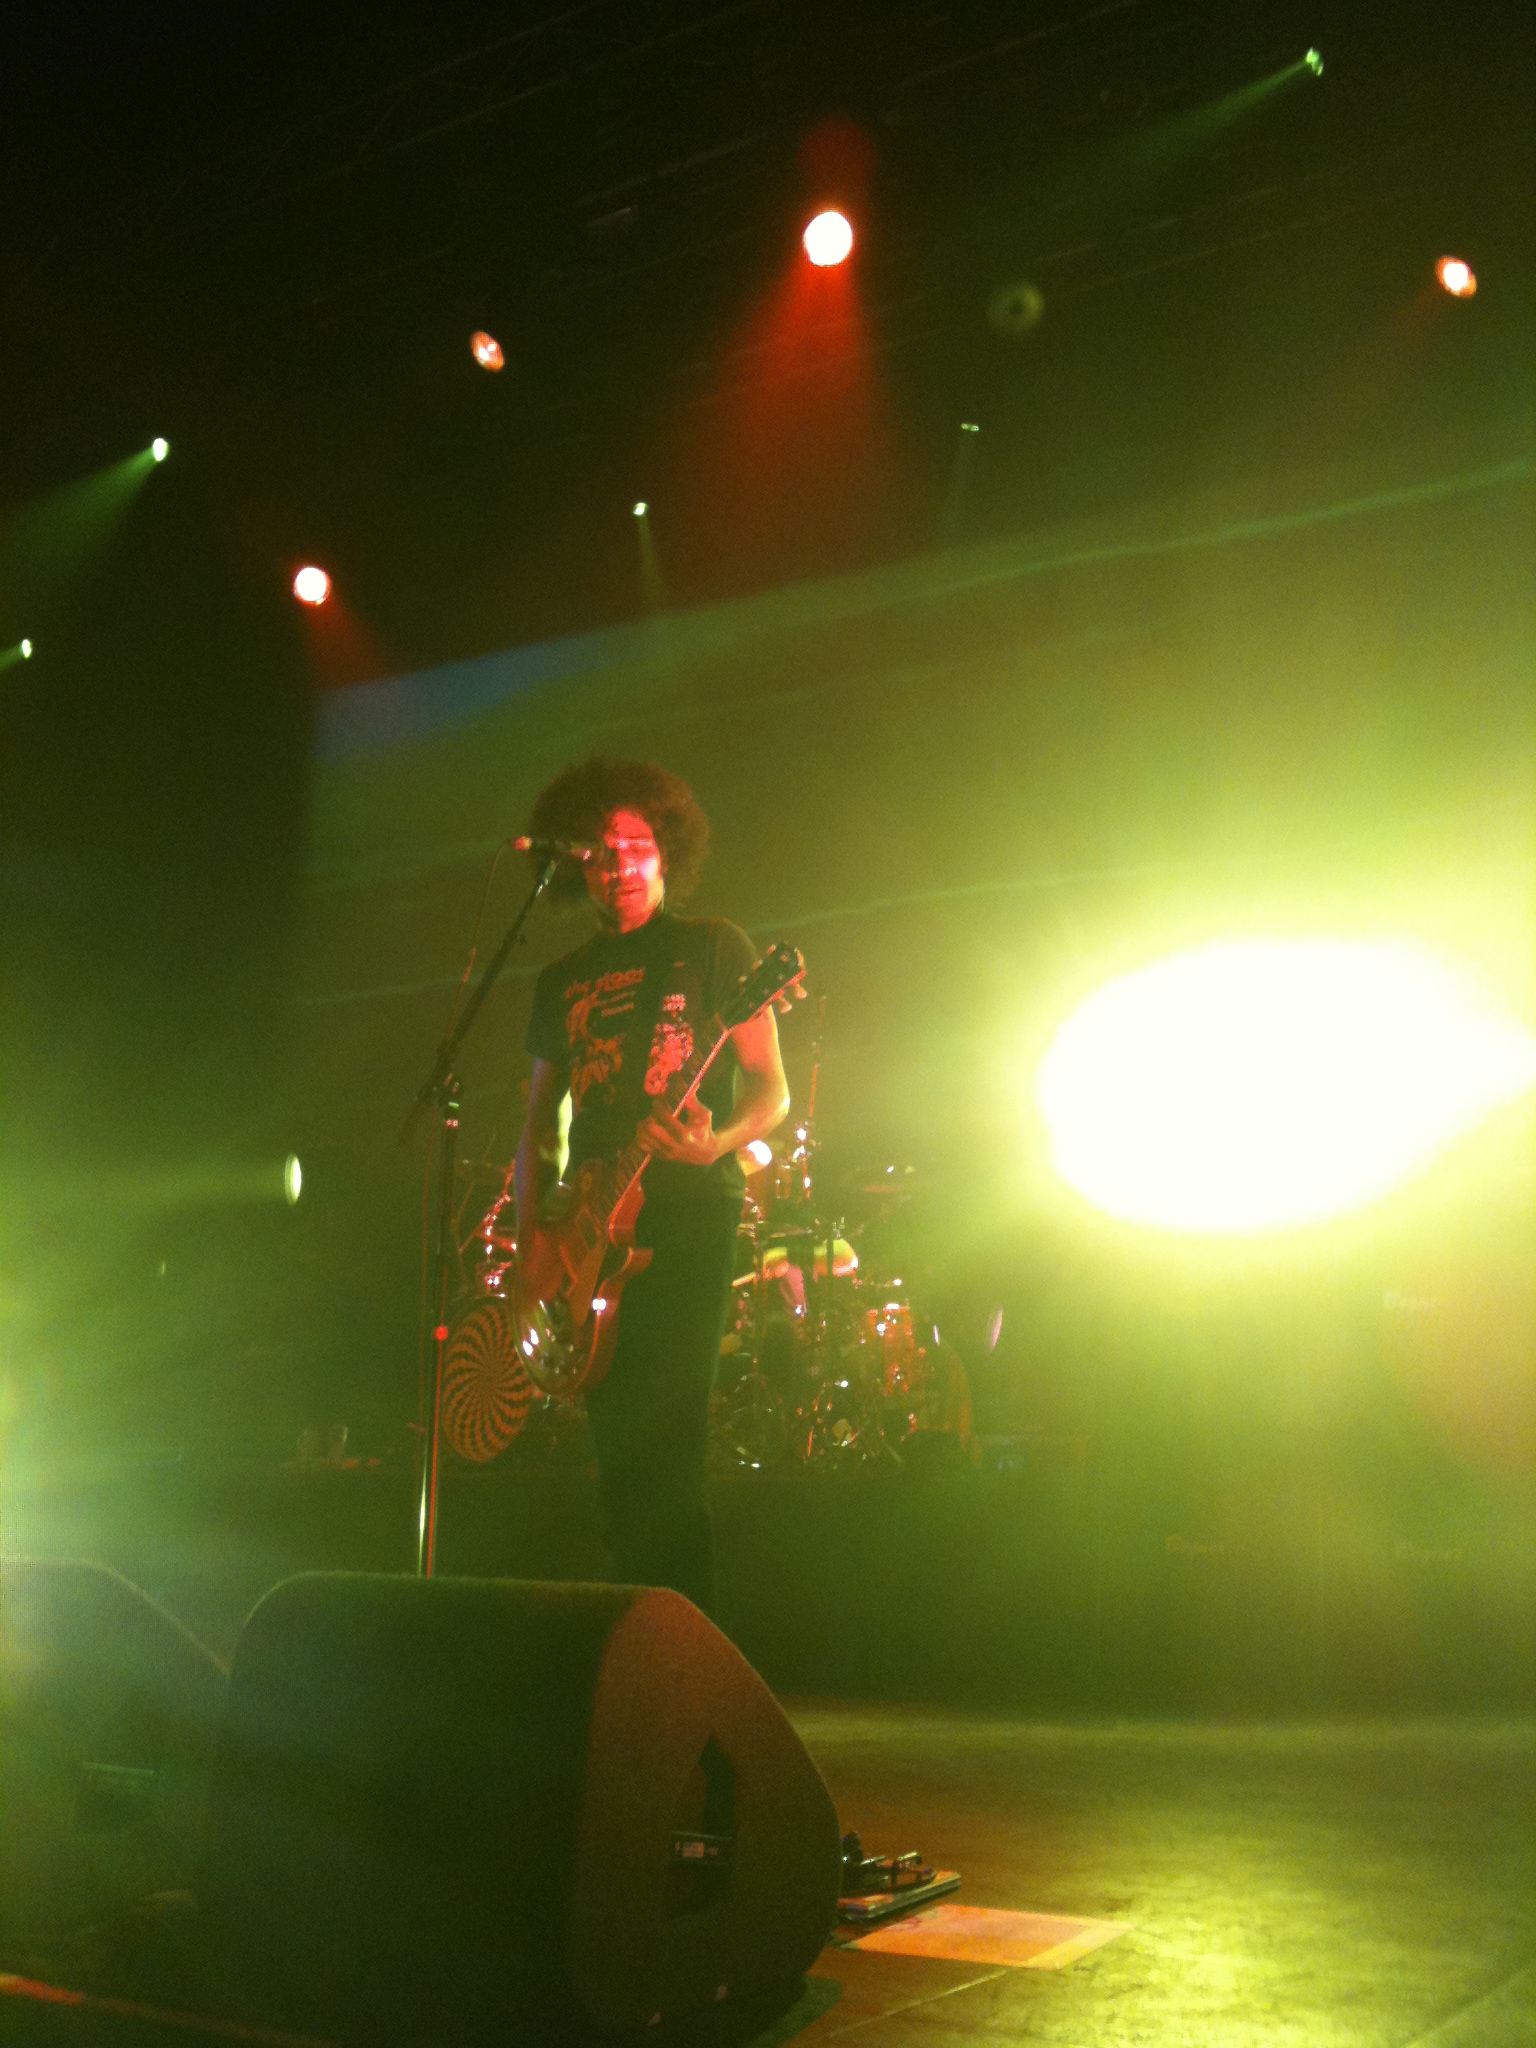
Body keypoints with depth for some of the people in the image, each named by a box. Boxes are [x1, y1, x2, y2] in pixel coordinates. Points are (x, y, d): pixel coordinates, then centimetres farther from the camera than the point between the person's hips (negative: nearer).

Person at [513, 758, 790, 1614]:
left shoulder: (712, 946, 6)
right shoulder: (564, 981, 19)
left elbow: (771, 1091, 2)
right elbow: (542, 1117, 19)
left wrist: (715, 1143, -19)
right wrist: (534, 1231, 5)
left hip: (689, 1210, -5)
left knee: (661, 1441, -14)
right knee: (619, 1451, 2)